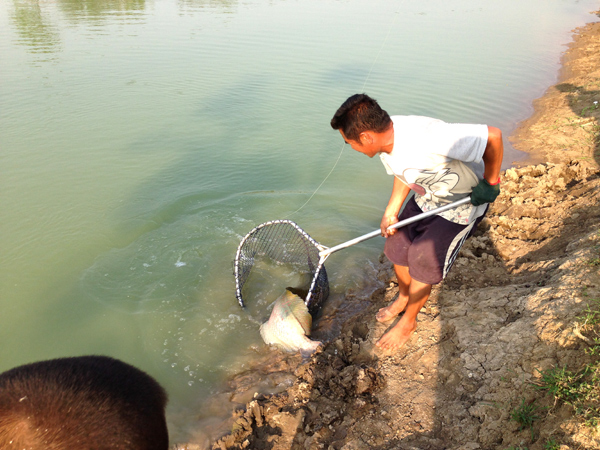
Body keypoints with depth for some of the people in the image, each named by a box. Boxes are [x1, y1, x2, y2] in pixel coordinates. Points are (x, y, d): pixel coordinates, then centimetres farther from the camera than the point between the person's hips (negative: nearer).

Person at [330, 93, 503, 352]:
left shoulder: (429, 139, -42)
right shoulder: (385, 137, -16)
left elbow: (493, 136, -36)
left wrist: (490, 183, -24)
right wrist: (391, 212, -3)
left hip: (464, 202, -7)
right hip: (427, 197, 7)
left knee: (422, 262, -4)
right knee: (398, 245, 10)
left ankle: (408, 322, 23)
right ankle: (403, 296, 41)